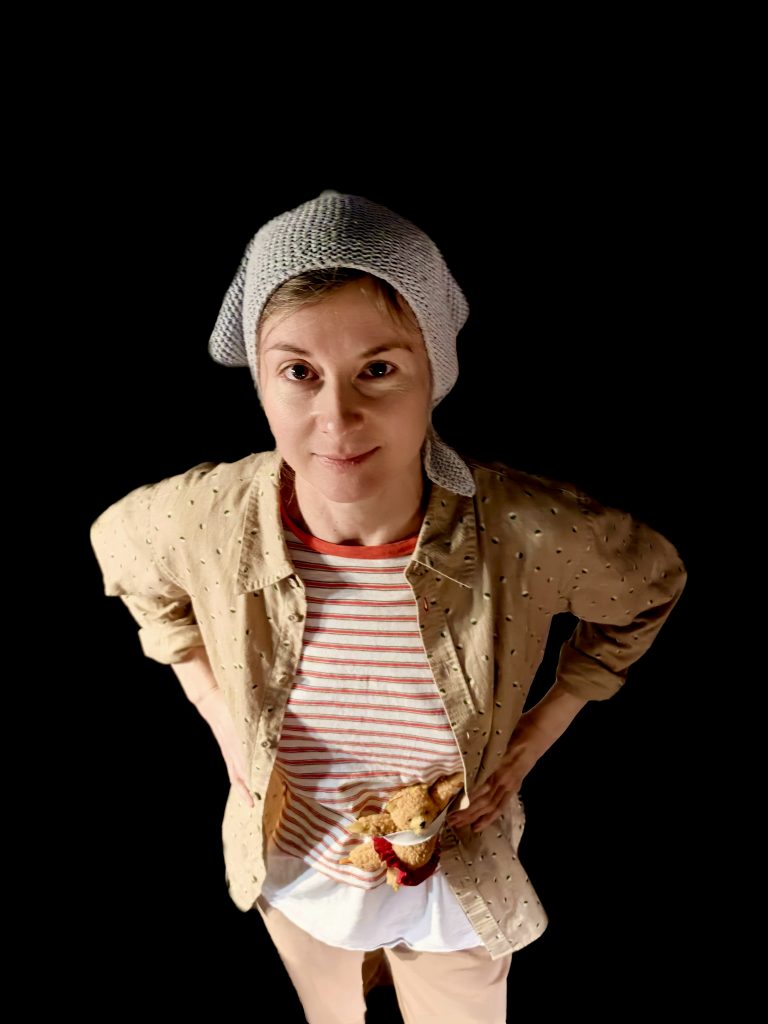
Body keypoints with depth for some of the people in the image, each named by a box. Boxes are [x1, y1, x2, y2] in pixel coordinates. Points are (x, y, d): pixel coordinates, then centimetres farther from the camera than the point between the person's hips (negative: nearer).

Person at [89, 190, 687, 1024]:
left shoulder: (532, 534, -33)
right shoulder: (202, 519, -29)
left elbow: (648, 587, -9)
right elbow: (122, 549, -3)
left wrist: (537, 735, -12)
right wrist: (216, 712, -9)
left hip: (455, 884, -1)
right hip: (293, 872, 2)